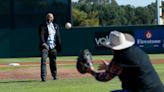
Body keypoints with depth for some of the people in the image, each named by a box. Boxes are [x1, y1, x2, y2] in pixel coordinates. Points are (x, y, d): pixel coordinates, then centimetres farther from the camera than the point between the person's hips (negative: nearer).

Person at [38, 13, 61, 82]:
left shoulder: (56, 26, 16)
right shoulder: (42, 26, 0)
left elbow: (58, 37, 16)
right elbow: (41, 35, -13)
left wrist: (59, 46, 8)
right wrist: (43, 43, -29)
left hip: (53, 47, 4)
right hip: (45, 46, -4)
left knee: (53, 61, 11)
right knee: (43, 61, -15)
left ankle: (54, 75, 27)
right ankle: (43, 77, -19)